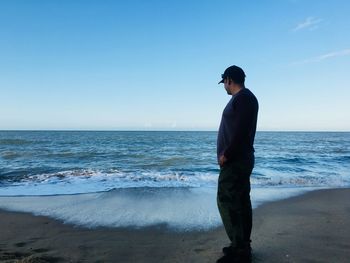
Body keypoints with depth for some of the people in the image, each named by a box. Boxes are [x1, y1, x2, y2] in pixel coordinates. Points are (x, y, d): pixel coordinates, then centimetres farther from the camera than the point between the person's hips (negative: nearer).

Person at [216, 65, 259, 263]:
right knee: (241, 201, 12)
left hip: (235, 160, -10)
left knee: (226, 201, -7)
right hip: (240, 159, 10)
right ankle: (243, 246, 21)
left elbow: (241, 130, -22)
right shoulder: (244, 98, 19)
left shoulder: (243, 97, -12)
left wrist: (226, 155, -17)